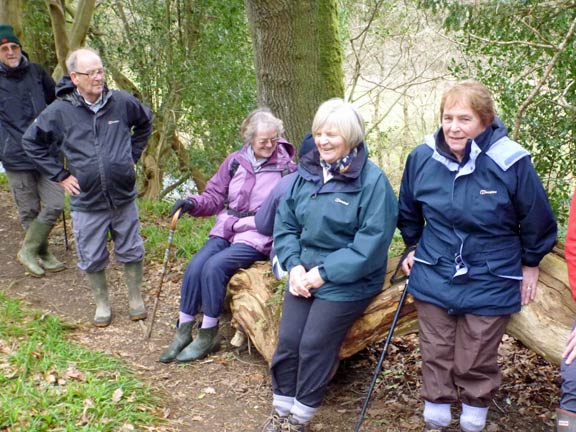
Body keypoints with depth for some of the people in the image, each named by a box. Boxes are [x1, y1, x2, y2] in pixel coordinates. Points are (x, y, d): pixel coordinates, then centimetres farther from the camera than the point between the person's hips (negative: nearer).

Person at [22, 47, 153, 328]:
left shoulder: (122, 102, -6)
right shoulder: (60, 111, -10)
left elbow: (145, 123, 15)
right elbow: (31, 142, 2)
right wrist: (60, 176, -2)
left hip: (124, 197, 1)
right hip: (87, 202, -1)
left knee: (131, 251, 13)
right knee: (92, 259, 10)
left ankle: (136, 299, 33)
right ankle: (102, 304, 31)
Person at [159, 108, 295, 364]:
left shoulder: (286, 169, 0)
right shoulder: (235, 162, 9)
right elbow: (214, 197, 11)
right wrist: (192, 203, -8)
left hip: (256, 237, -4)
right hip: (225, 230, 4)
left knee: (214, 266, -26)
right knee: (195, 265, -20)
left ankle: (208, 335, -11)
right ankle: (183, 332, -7)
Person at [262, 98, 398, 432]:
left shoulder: (372, 181, -16)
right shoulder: (307, 171, 4)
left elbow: (372, 242, -20)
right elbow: (285, 223, 7)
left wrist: (324, 273, -20)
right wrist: (294, 266, -9)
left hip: (347, 282, -5)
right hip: (304, 274, 6)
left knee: (314, 346, -6)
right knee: (288, 341, 2)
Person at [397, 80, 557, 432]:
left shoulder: (511, 162, -18)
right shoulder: (423, 157, -7)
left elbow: (537, 220, -2)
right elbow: (409, 211, 14)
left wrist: (530, 263, 7)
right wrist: (414, 247, 17)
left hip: (489, 284, -3)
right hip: (433, 279, 3)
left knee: (476, 363, 7)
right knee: (436, 356, 13)